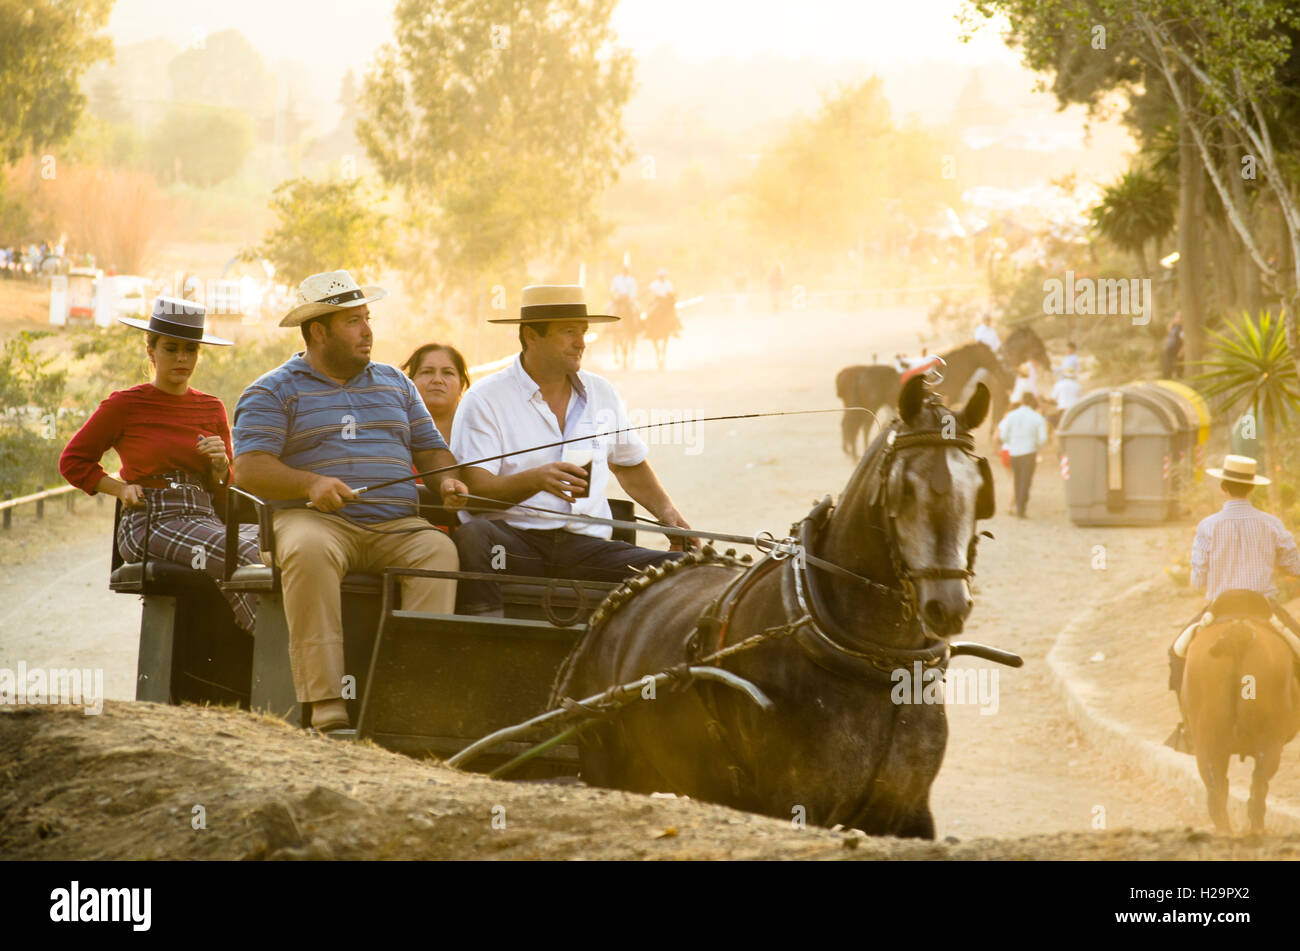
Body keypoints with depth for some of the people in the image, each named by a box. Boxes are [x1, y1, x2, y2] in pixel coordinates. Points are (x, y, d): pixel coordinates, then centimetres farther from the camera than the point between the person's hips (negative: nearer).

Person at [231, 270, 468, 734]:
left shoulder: (394, 383, 25)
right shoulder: (274, 391, 9)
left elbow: (431, 448, 26)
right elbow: (249, 468, -3)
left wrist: (447, 479, 2)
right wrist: (311, 483, -20)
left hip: (397, 526, 4)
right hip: (319, 520, -4)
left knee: (439, 550, -29)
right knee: (308, 551, -39)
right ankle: (326, 704, -42)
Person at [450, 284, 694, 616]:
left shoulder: (602, 393, 18)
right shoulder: (485, 399, 1)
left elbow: (630, 466, 34)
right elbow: (475, 491, -10)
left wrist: (667, 512, 17)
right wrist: (535, 480, -26)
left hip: (586, 544, 4)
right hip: (515, 539, -3)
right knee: (472, 536, -39)